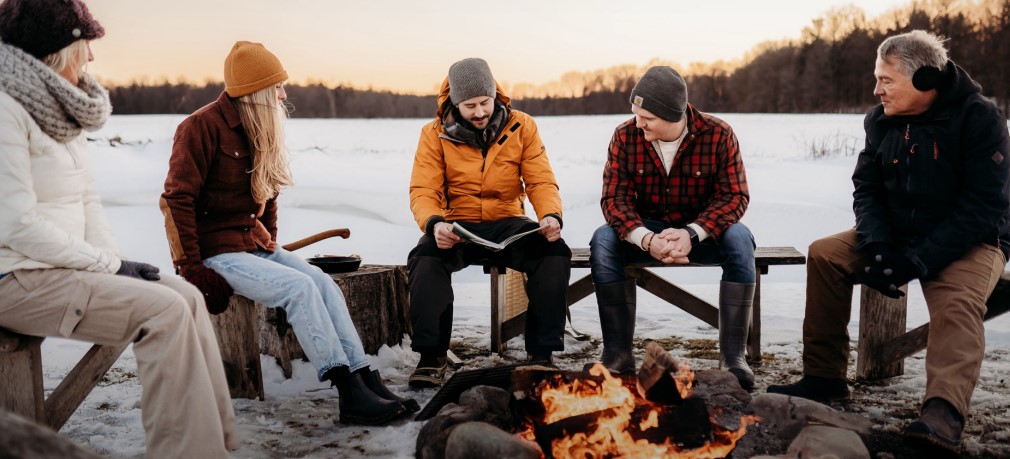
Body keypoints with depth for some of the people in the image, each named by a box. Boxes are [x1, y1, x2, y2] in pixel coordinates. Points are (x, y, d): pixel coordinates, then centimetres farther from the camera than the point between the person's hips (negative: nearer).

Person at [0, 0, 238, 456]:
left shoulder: (63, 110, 13)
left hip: (64, 264, 9)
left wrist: (114, 262, -1)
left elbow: (88, 201, 14)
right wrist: (109, 265, -16)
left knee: (186, 296, -6)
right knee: (164, 311, -21)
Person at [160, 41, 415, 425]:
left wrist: (270, 241, 13)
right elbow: (179, 199, -16)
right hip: (217, 252, -8)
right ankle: (350, 395, -27)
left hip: (254, 244, 8)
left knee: (324, 283, -15)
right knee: (299, 286, -26)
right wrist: (192, 271, -18)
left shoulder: (258, 130, 14)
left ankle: (367, 381, -20)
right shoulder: (203, 126, -13)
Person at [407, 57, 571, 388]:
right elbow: (423, 191, -9)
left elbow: (541, 182, -3)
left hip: (508, 223, 1)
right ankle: (431, 356, -20)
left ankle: (541, 353, -16)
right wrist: (433, 223, -32)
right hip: (457, 226, -1)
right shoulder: (435, 134, -2)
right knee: (425, 257, -32)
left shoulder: (522, 127, 1)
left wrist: (551, 216, -25)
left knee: (555, 251, -27)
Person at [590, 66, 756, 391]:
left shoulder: (718, 135, -14)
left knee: (739, 238, -32)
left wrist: (692, 233, -33)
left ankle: (733, 354, -25)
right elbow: (614, 199, -14)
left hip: (702, 232, -1)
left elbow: (735, 196, -16)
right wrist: (647, 240, -34)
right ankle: (618, 354, -23)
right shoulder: (625, 137, -11)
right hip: (645, 230, 1)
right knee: (603, 240, -28)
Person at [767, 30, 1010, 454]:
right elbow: (866, 190, 2)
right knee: (825, 254, -12)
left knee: (956, 304, -34)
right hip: (897, 235, 6)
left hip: (970, 241, -5)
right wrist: (879, 247, -18)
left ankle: (943, 415, -48)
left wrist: (919, 262, -29)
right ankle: (824, 376, -7)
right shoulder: (880, 121, 1)